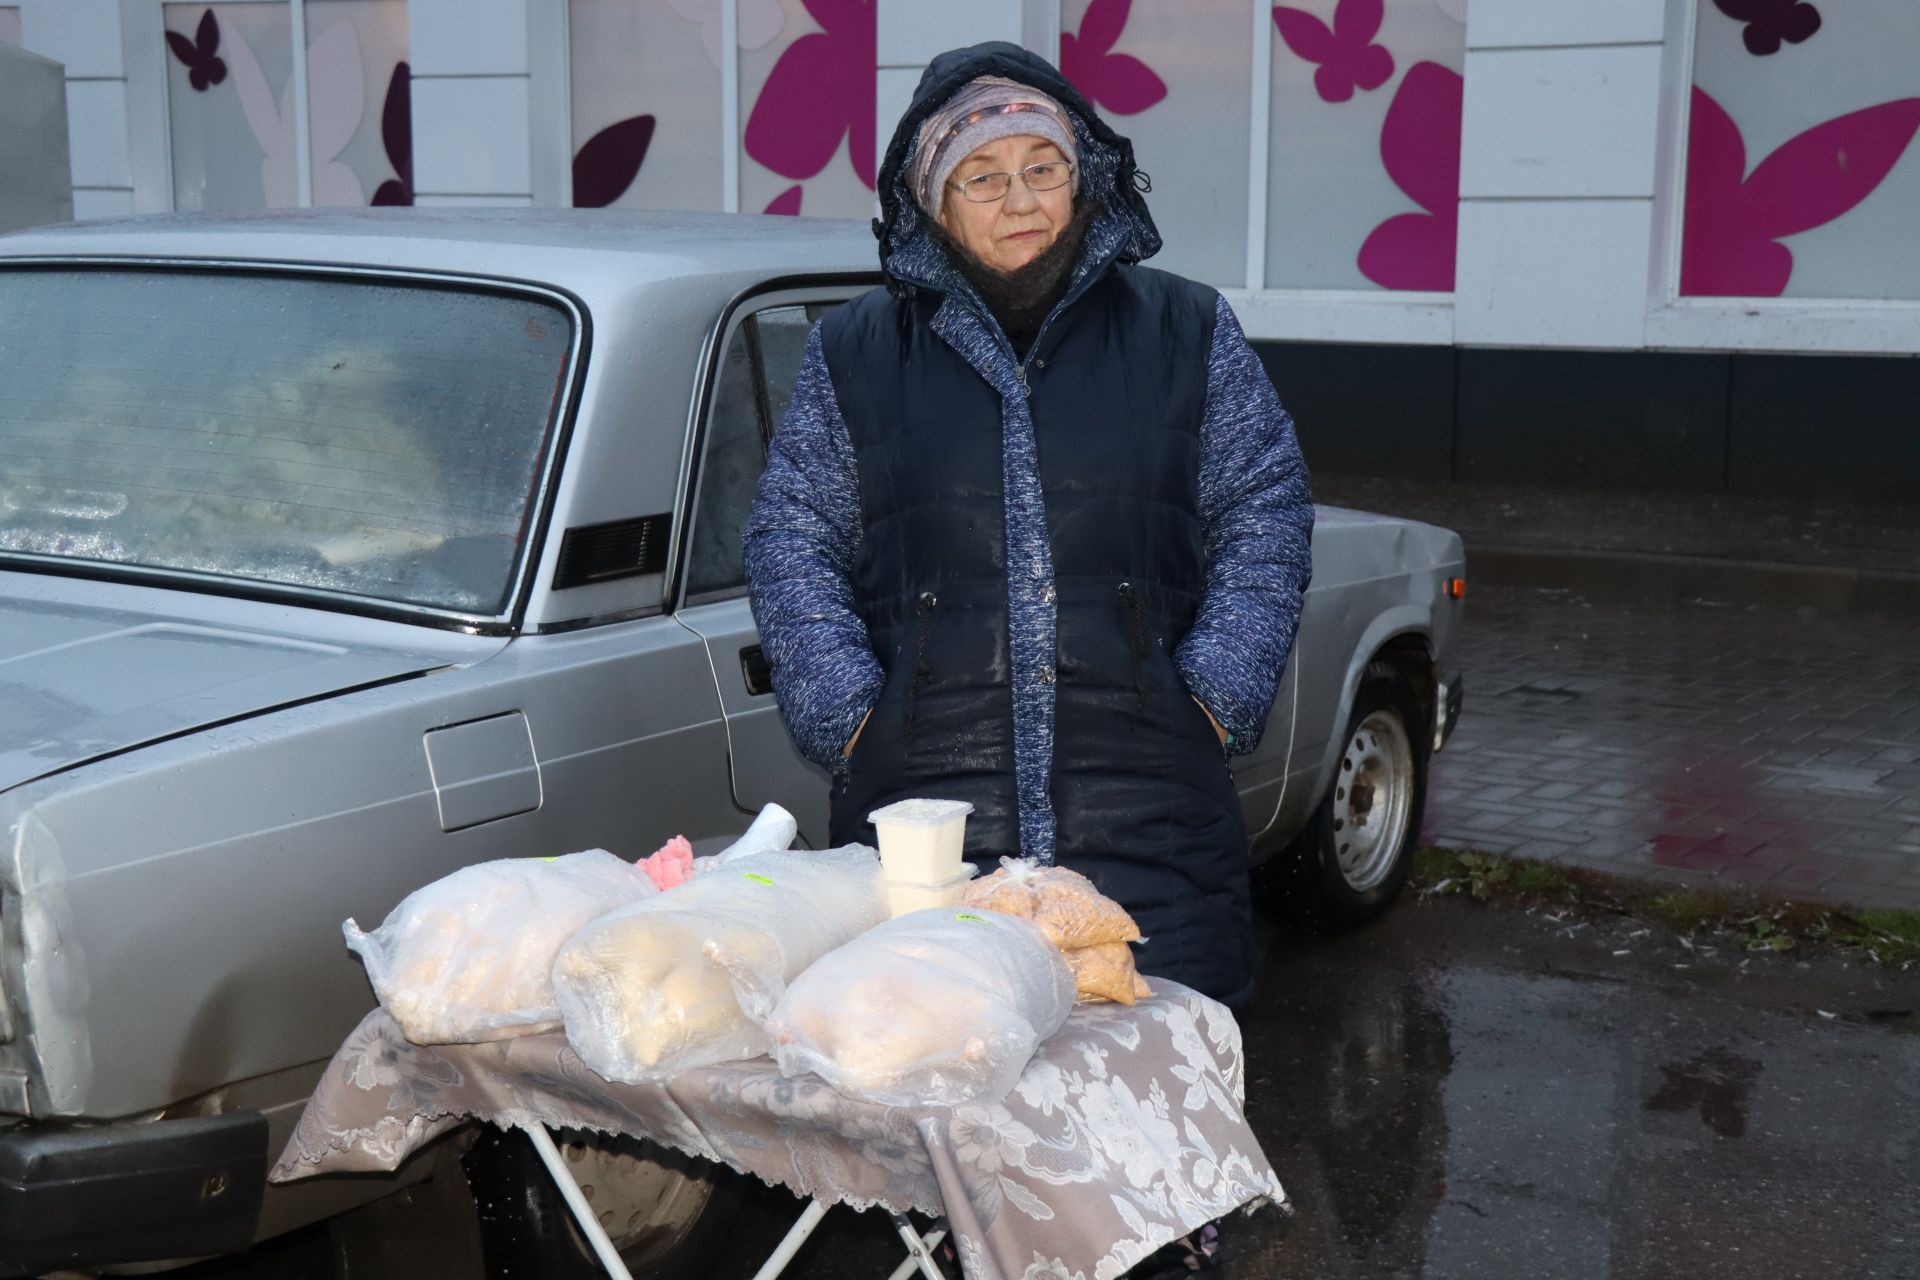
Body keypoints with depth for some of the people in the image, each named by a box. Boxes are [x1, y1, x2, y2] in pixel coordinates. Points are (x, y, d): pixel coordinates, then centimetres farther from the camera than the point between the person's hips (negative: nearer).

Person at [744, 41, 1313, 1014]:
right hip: (919, 806, 0)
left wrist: (1217, 696, 0)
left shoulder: (1190, 333, 11)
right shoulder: (852, 352, 12)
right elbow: (790, 543, 11)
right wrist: (849, 714, -1)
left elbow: (1264, 520, 12)